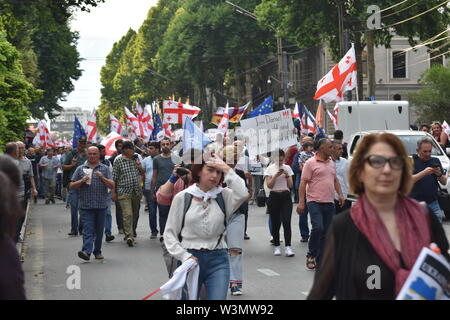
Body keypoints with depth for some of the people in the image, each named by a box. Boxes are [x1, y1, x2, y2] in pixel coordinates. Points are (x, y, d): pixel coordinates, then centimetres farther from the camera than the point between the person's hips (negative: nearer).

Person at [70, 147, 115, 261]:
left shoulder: (105, 169, 9)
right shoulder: (80, 169, 10)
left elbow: (112, 186, 2)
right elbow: (72, 186, 8)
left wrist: (102, 178, -14)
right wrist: (82, 181, -9)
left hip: (101, 205, 1)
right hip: (86, 205, -1)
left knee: (99, 230, 8)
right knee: (88, 230, -11)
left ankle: (97, 251, 21)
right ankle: (86, 251, -22)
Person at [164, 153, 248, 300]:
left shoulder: (224, 195, 3)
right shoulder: (182, 197, 1)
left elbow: (243, 194, -21)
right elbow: (170, 233, 3)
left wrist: (227, 170, -13)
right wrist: (184, 255, -9)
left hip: (217, 260, 0)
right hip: (190, 258, 0)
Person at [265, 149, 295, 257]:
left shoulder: (287, 168, 6)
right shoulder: (270, 168, 2)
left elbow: (291, 185, 4)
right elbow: (269, 185, -7)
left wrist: (287, 175, -10)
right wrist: (276, 175, -17)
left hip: (286, 196, 0)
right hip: (274, 196, 0)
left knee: (286, 222, -11)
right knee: (275, 223, 3)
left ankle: (288, 247, -13)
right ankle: (277, 247, 14)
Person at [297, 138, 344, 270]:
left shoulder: (331, 162, 17)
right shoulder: (311, 163, -4)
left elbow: (335, 179, 26)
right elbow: (303, 183, -7)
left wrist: (340, 194, 11)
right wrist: (301, 202, -14)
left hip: (329, 202, 7)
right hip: (315, 201, -7)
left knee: (326, 232, 6)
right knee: (318, 227, -19)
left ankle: (320, 260, 12)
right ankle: (311, 255, -2)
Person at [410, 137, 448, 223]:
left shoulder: (435, 161, 14)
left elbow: (444, 182, 14)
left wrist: (439, 174, -7)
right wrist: (424, 173, -22)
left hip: (433, 202, 3)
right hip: (416, 202, -3)